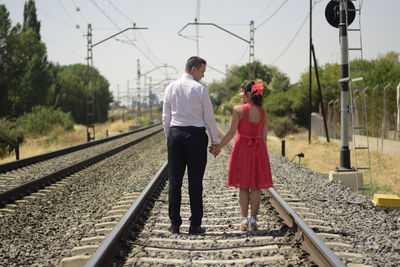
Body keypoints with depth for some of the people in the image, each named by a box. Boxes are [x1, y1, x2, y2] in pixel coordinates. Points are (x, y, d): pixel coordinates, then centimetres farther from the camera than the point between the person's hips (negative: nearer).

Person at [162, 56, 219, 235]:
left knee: (175, 180, 7)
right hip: (196, 135, -3)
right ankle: (195, 225, 4)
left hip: (175, 134, 3)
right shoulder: (200, 89, -5)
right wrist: (215, 141, 5)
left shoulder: (171, 88, 6)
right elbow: (209, 118, -3)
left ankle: (175, 224, 9)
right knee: (195, 182, 1)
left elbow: (166, 117, 8)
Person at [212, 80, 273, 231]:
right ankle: (253, 221, 8)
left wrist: (219, 147, -2)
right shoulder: (263, 112, 2)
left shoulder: (239, 110, -10)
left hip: (242, 148, -2)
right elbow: (264, 136, 4)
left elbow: (232, 132, -11)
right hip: (259, 149, 3)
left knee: (243, 186, 6)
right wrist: (262, 153, 13)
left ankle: (244, 220, 2)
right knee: (256, 186, 8)